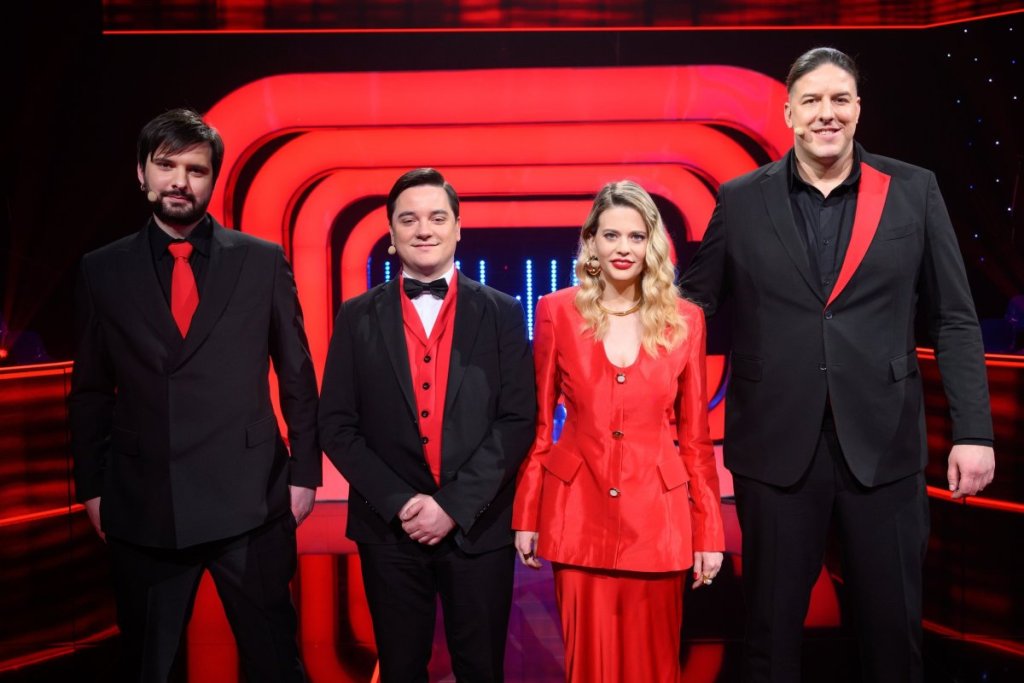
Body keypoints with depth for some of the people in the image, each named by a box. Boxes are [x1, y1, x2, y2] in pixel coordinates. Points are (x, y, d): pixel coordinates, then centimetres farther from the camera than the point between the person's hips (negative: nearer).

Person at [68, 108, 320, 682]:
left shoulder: (264, 261, 1)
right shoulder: (103, 270, 5)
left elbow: (298, 377, 4)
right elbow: (90, 392, 9)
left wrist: (305, 473, 2)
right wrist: (91, 486, 7)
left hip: (249, 501, -1)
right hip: (142, 507, 2)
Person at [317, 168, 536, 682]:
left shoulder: (501, 313, 1)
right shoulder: (358, 317, 3)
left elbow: (517, 420, -5)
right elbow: (336, 426, -1)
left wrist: (455, 505, -13)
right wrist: (399, 503, -11)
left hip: (479, 526, 0)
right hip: (389, 528, 1)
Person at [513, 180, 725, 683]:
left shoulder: (685, 319, 1)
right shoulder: (558, 311, -1)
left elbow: (695, 435, 4)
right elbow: (539, 423, 3)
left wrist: (709, 530, 2)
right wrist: (526, 515, 1)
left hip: (656, 513, 1)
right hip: (579, 511, 0)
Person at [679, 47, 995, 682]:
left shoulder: (915, 190, 3)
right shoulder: (741, 200, 2)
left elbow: (955, 320, 4)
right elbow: (692, 308, 7)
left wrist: (973, 430, -1)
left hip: (884, 445, 1)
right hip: (775, 446, 0)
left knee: (895, 628, 11)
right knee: (773, 628, 11)